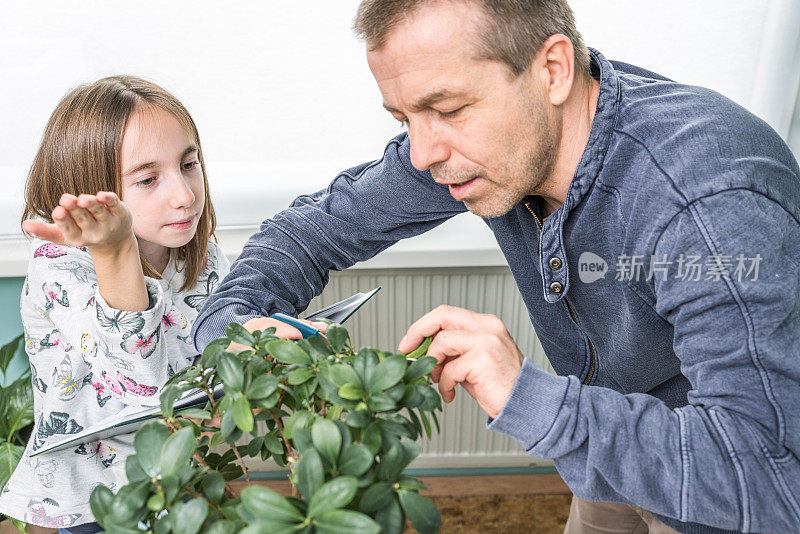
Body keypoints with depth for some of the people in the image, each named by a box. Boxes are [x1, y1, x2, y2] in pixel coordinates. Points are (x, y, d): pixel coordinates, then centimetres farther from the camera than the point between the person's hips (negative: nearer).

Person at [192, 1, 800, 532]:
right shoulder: (469, 138, -20)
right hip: (609, 436, 5)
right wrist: (231, 321, -26)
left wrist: (532, 397, -48)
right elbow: (318, 223, -9)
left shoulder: (712, 200, -40)